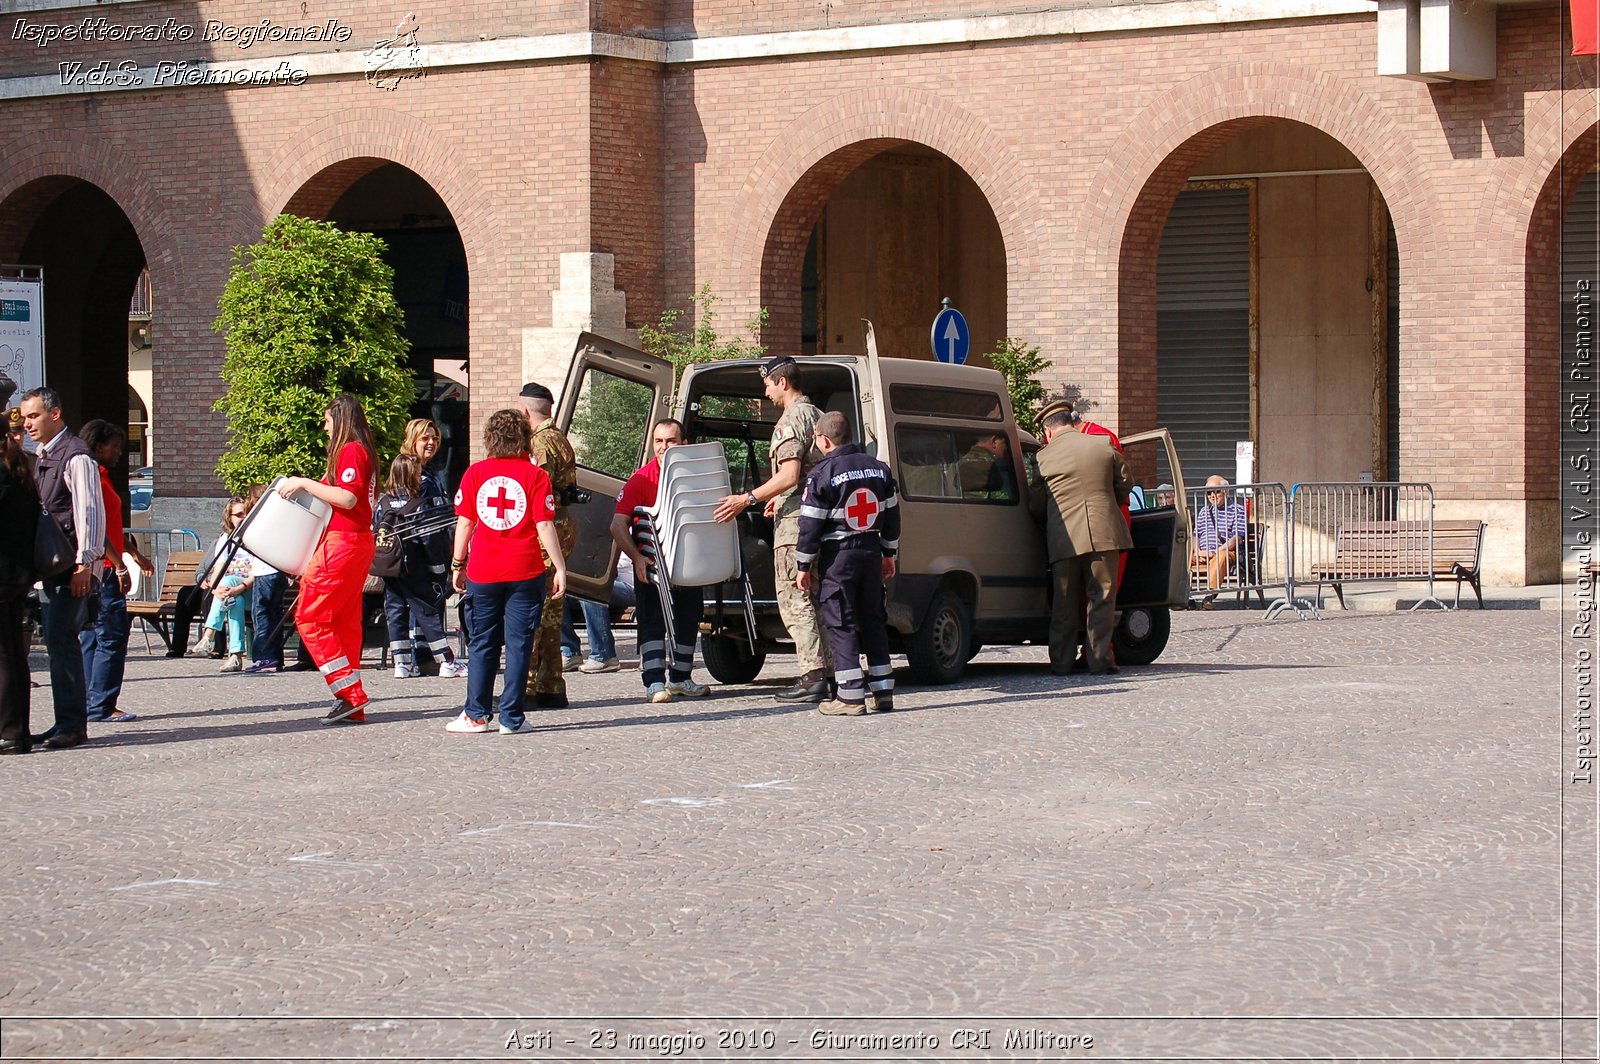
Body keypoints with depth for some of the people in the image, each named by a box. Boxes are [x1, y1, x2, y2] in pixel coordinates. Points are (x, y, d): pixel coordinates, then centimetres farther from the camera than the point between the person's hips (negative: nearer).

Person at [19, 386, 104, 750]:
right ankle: (68, 723, 13)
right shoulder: (40, 458, 17)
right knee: (57, 640, 8)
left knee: (60, 637, -14)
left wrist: (84, 563, -21)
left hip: (74, 566, -9)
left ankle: (73, 725, -12)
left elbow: (90, 512, -16)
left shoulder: (75, 457, -11)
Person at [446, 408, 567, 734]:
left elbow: (464, 523, 3)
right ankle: (511, 717, 0)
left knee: (483, 643, 11)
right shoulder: (535, 475, -4)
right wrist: (559, 567, -4)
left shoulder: (474, 473, 2)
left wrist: (458, 564, 12)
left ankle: (477, 715, 10)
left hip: (483, 572, 2)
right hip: (525, 571, -2)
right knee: (518, 643, 2)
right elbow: (544, 525, -8)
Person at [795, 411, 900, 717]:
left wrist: (804, 566, -3)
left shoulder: (822, 474, -11)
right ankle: (883, 691, 13)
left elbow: (811, 525, -10)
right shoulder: (878, 468, 7)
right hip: (871, 551, 6)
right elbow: (892, 514, 13)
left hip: (837, 555, -6)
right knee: (872, 619, 14)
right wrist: (889, 554, 22)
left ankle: (850, 695, -9)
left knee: (840, 623, -3)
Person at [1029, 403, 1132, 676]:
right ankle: (1099, 658, 1)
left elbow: (1036, 505, 7)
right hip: (1104, 535, 0)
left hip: (1064, 538, 0)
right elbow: (1124, 484, 15)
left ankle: (1061, 662, 8)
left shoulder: (1044, 457, 2)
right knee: (1102, 598, 5)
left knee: (1065, 602, 7)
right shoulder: (1104, 448, 6)